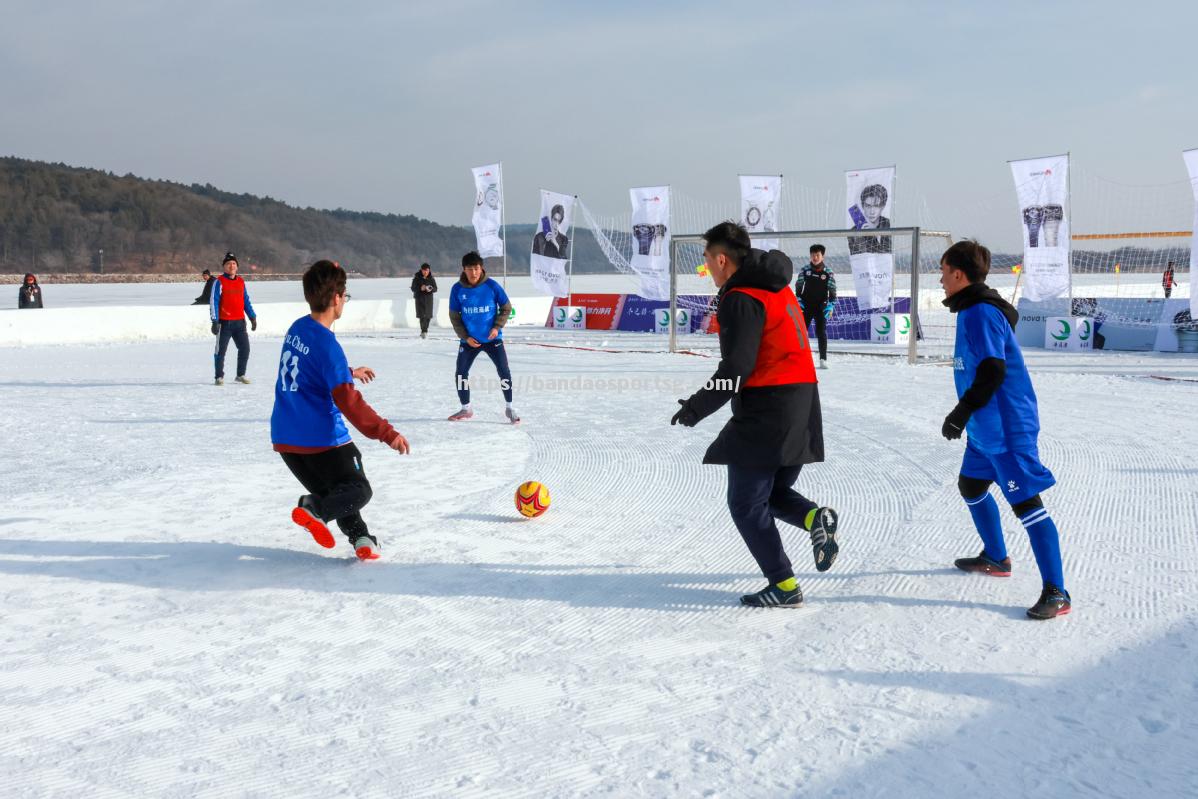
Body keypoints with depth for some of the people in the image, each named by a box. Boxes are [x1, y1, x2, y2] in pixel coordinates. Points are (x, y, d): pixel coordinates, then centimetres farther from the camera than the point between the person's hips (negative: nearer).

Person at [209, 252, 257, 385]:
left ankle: (241, 374, 19)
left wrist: (252, 317, 12)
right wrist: (215, 321, -14)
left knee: (245, 348, 5)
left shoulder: (241, 282, 11)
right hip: (224, 323, -5)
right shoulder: (219, 282, -5)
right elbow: (214, 302, -7)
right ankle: (219, 377, 11)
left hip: (240, 322, 5)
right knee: (221, 350, 0)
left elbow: (246, 301, 18)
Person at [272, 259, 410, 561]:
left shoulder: (296, 329, 6)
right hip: (322, 439, -8)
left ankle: (359, 537, 3)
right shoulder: (326, 344, -19)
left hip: (285, 438, 8)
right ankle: (314, 509, -25)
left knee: (330, 492, 21)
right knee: (358, 490, 3)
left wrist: (349, 372, 39)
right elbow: (347, 401, -26)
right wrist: (387, 433, -27)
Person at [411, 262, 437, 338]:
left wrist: (431, 289, -17)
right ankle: (423, 331, -12)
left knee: (428, 316, 5)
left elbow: (435, 289, 6)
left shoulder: (431, 279, 4)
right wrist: (420, 288, -21)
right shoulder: (417, 278, -3)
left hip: (429, 299, 3)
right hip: (419, 298, -2)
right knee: (422, 315, -12)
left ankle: (425, 331, 22)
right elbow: (413, 288, -2)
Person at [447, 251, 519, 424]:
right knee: (460, 374, 6)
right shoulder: (457, 289, -9)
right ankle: (466, 409, 25)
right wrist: (465, 337, -7)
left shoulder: (492, 286, -12)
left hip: (492, 338, -2)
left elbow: (506, 308, 0)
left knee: (504, 372, -9)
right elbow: (454, 316, 1)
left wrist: (497, 327, -12)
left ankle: (510, 408, 5)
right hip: (469, 340, 2)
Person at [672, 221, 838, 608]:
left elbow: (735, 369, -19)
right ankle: (815, 518, -6)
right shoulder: (780, 290, 16)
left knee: (746, 504, 3)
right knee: (773, 492, 22)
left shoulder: (741, 300, -13)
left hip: (764, 416, -9)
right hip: (802, 411, 9)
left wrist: (697, 407, -8)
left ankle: (783, 585, 2)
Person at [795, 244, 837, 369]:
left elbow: (832, 290, 0)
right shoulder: (805, 270, 0)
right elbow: (798, 286, 8)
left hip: (821, 306, -2)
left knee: (821, 332, -5)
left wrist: (830, 306, -8)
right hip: (806, 305, 2)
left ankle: (823, 359, -1)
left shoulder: (828, 272, -5)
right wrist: (799, 301, 1)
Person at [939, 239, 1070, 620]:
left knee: (1025, 502, -12)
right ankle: (995, 558, 42)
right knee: (971, 485, 25)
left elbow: (993, 370, -25)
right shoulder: (975, 309, 14)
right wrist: (966, 413, 27)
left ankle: (1056, 592, -12)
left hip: (1006, 428, -11)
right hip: (986, 428, 11)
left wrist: (961, 412, -20)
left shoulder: (980, 313, -18)